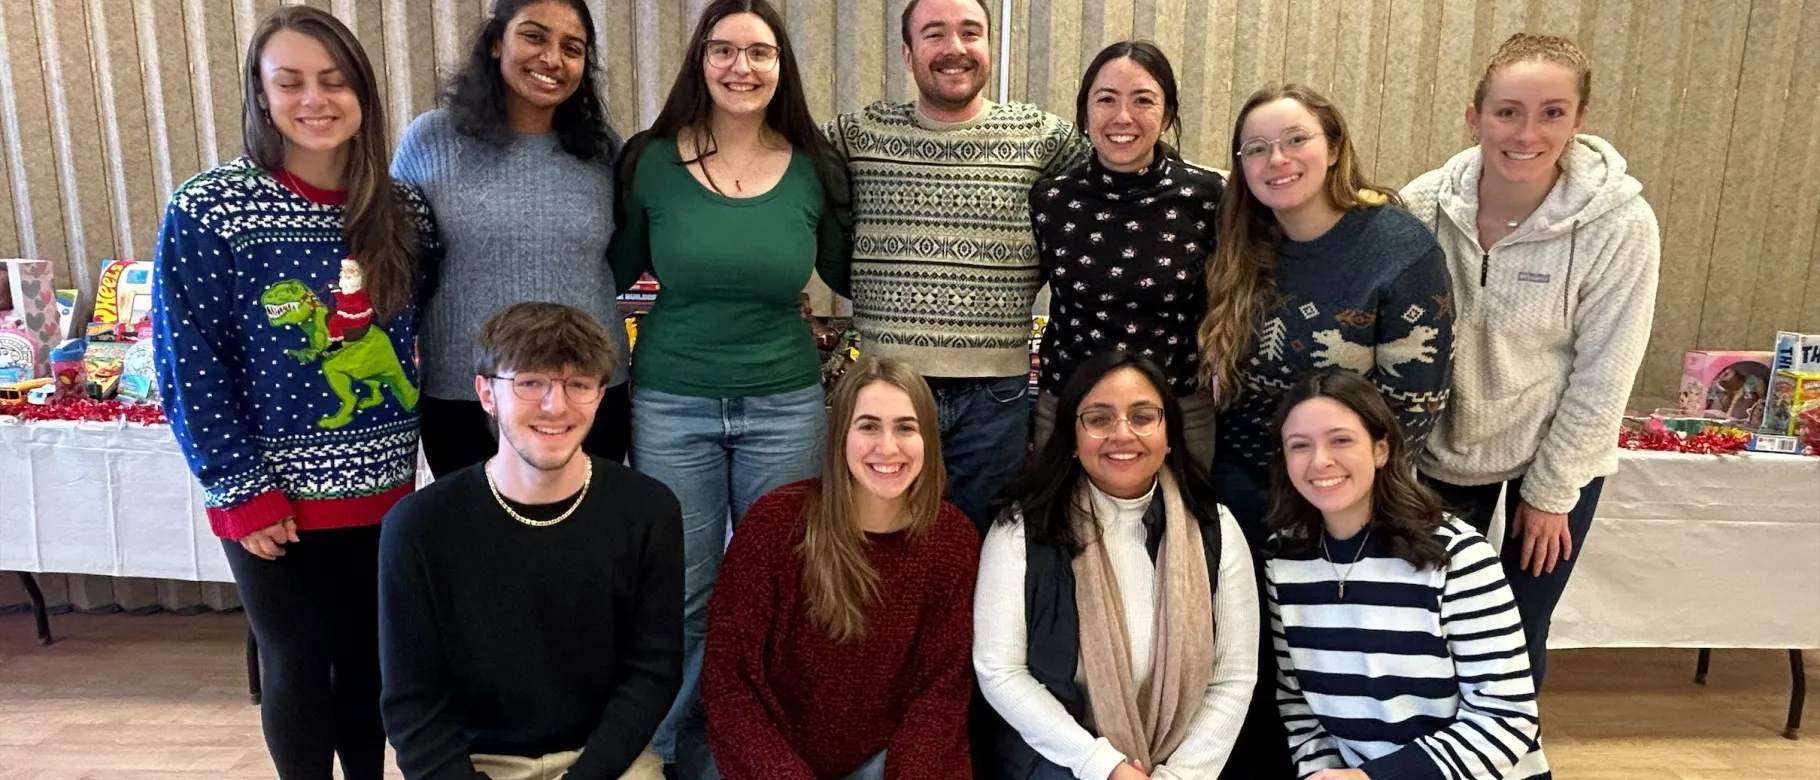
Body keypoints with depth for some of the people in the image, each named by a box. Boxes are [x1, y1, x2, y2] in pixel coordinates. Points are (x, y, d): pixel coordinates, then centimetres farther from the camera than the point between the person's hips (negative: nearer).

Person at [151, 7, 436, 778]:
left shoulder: (405, 211, -1)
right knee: (297, 670, 11)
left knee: (369, 661, 16)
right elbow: (187, 366, -10)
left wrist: (402, 445, 4)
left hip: (381, 487, 3)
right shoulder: (208, 209, -12)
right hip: (270, 496, -3)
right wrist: (240, 490, -11)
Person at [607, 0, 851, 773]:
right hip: (671, 404, -1)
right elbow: (609, 276, 5)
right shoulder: (649, 161, -5)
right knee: (681, 595, 10)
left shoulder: (814, 169, -2)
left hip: (786, 405, 1)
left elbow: (852, 276, 11)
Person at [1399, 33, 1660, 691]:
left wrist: (1549, 492, -7)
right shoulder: (1424, 205, -14)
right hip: (1442, 447, 2)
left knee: (1520, 634, 9)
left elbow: (1602, 377, -12)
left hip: (1557, 456, -1)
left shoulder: (1621, 226, -19)